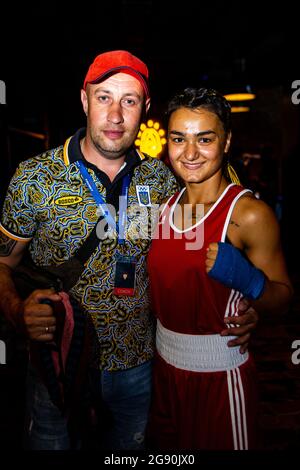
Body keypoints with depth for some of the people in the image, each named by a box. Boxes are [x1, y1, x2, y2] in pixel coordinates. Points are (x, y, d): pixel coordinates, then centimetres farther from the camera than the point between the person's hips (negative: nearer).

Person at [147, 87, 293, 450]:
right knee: (166, 448, 25)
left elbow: (282, 298, -12)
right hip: (165, 360, 6)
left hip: (218, 369, -5)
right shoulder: (167, 204, 0)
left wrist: (247, 280, -30)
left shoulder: (249, 213, -18)